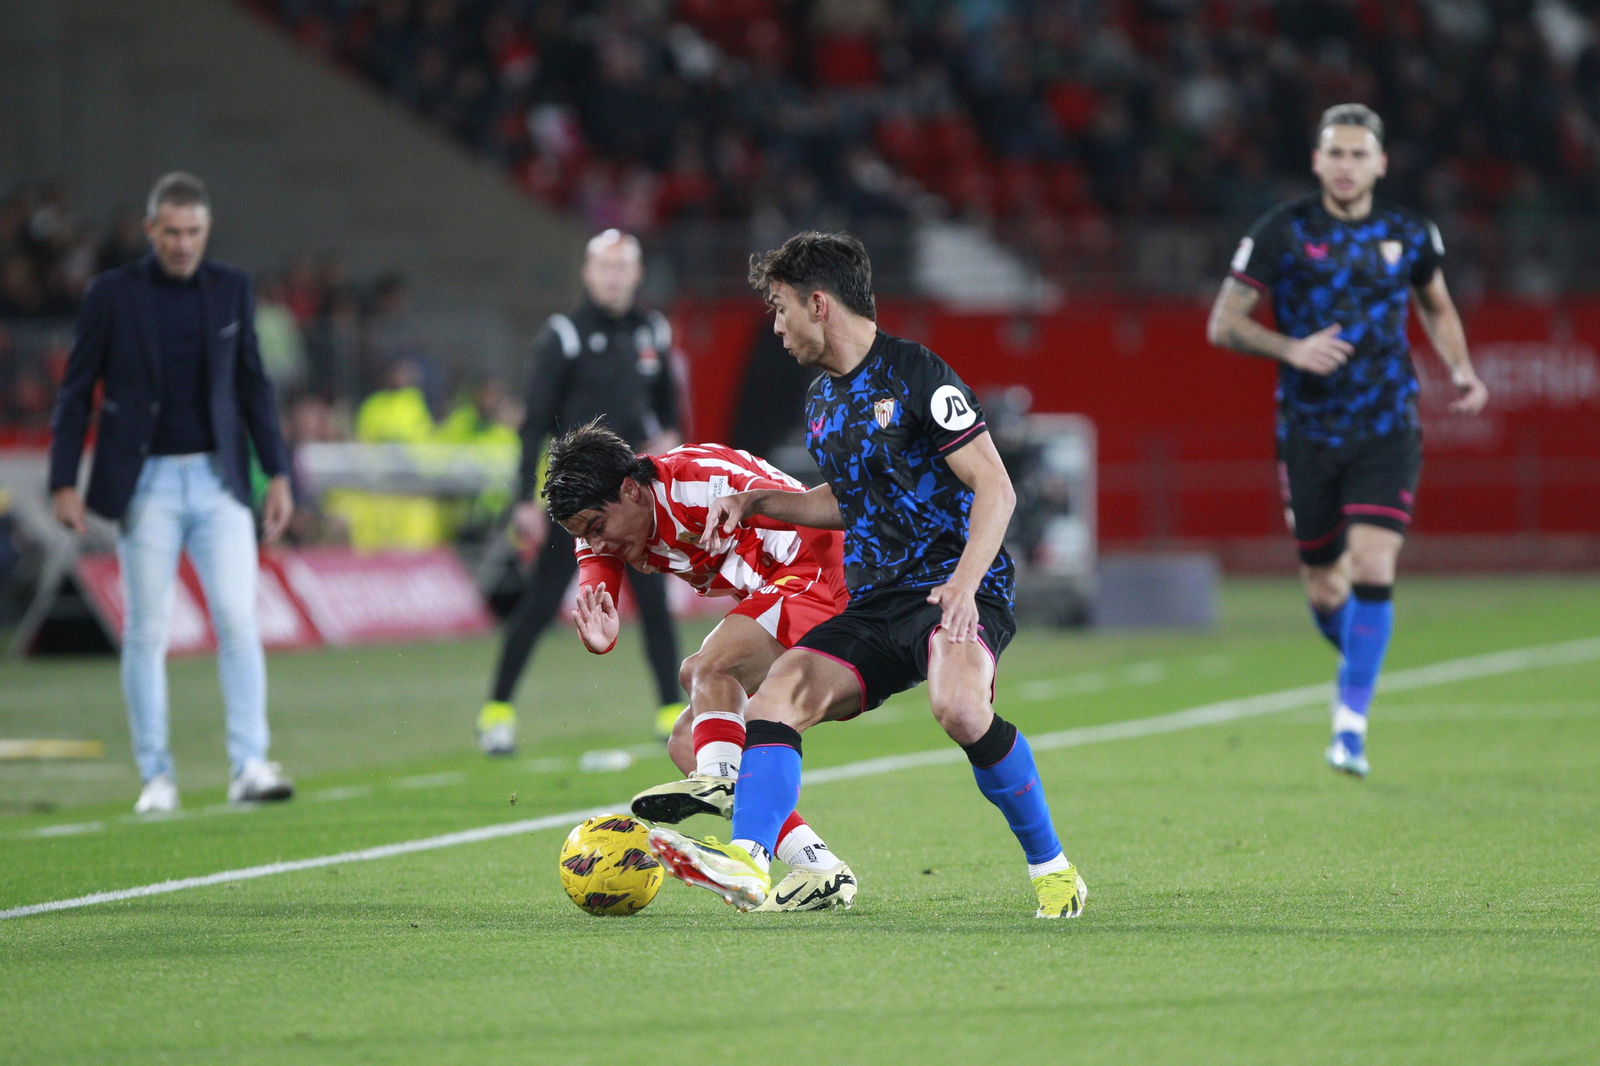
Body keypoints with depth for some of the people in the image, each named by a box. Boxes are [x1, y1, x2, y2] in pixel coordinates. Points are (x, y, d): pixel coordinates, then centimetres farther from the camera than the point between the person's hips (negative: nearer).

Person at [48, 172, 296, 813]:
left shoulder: (231, 289, 7)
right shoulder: (112, 295, -1)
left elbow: (253, 386, 13)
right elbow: (75, 392, 2)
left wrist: (277, 474, 8)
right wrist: (64, 483, -4)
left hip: (218, 478, 2)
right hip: (145, 483, -2)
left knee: (238, 620, -10)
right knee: (146, 632, 0)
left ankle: (249, 766, -11)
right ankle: (156, 778, 7)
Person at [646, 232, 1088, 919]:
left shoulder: (915, 375, -8)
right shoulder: (822, 402, 18)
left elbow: (995, 489, -12)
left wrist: (963, 584, -25)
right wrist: (755, 503, 21)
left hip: (956, 589, -8)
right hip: (875, 603, 8)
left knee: (957, 707, -35)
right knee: (777, 697, -15)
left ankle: (1052, 868, -17)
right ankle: (748, 863, -30)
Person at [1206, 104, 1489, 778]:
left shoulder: (1409, 234, 3)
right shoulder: (1282, 233, -4)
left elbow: (1437, 307, 23)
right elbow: (1223, 325, -4)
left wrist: (1460, 371, 6)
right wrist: (1292, 349, -21)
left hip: (1387, 432, 0)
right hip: (1309, 436, 0)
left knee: (1372, 571, -16)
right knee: (1325, 589, 7)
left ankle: (1350, 726, -10)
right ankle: (1358, 658, 41)